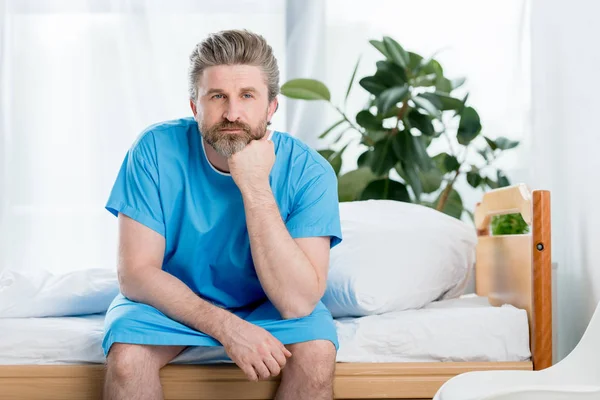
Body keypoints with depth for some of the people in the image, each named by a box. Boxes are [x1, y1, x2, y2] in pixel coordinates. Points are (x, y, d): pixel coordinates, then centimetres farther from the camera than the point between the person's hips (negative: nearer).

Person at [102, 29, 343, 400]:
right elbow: (136, 272, -20)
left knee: (317, 355, -29)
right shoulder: (157, 150, -19)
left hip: (268, 304, 0)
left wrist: (255, 187, -34)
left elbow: (297, 302, -29)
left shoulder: (308, 171, -21)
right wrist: (227, 326, -33)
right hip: (172, 299, 0)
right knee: (126, 356, -30)